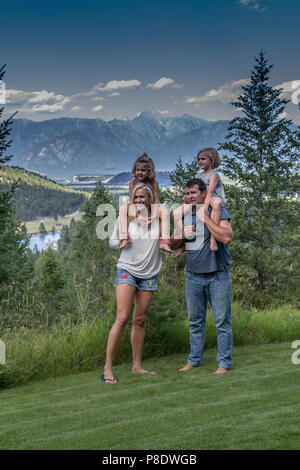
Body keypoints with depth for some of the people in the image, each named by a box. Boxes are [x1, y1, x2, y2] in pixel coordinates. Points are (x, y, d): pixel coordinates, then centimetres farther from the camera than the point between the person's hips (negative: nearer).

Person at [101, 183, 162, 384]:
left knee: (140, 321, 8)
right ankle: (108, 367, -9)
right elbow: (112, 241, 9)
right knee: (122, 318, -14)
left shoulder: (159, 218, 2)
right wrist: (120, 242, -14)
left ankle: (137, 365, 18)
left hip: (149, 274, 3)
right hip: (127, 271, -3)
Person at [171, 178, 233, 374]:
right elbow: (174, 244, 16)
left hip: (217, 275, -5)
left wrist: (206, 218, -21)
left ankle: (224, 362, 7)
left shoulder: (218, 211, -7)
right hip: (194, 275, 5)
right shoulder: (184, 215, 10)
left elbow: (227, 237, -24)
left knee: (222, 320, -1)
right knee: (195, 321, 12)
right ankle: (194, 360, 21)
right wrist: (183, 234, -5)